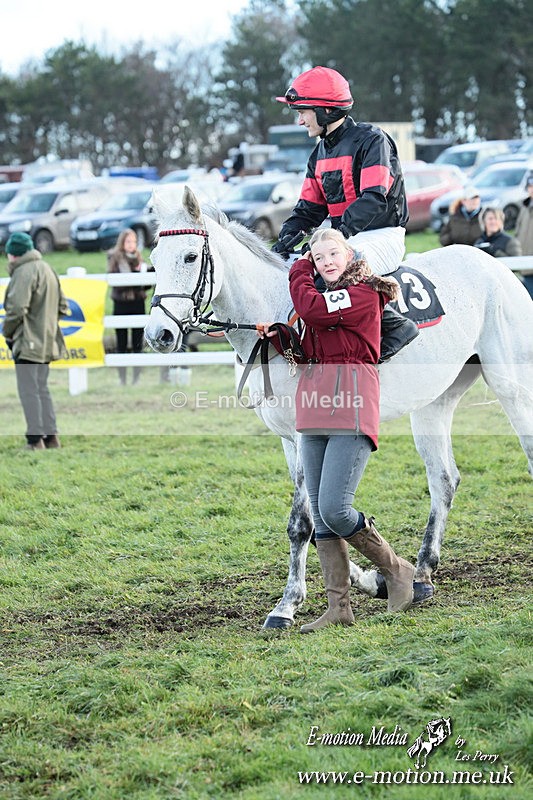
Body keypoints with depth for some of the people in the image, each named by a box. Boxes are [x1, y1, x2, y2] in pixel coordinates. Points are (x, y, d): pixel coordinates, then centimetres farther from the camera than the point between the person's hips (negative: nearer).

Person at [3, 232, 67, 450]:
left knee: (28, 391, -5)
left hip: (28, 342, -9)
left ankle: (35, 440, -5)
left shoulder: (24, 272, -15)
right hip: (47, 341, 9)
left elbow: (17, 308, -23)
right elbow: (62, 306, 20)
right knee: (42, 389, 16)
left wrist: (7, 332, -8)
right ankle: (51, 436, 17)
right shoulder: (47, 269, 15)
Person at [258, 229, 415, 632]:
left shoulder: (363, 293, -5)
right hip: (316, 414, 8)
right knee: (322, 517, 4)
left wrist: (298, 271, 0)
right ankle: (339, 607, 7)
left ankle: (397, 570, 5)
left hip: (351, 413, -8)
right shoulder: (327, 297, 21)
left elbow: (310, 308, -18)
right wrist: (279, 337, 4)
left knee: (334, 509, -16)